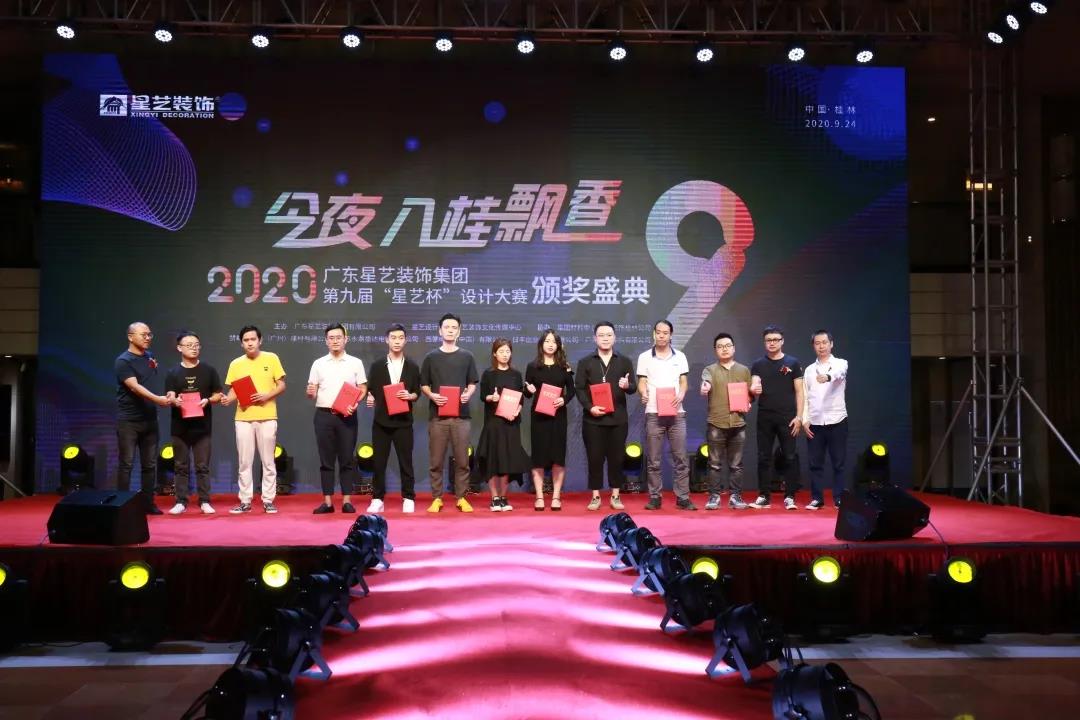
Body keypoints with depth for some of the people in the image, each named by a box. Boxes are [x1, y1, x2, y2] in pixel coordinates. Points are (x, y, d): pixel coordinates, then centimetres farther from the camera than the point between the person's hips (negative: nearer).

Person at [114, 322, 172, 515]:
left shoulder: (150, 357, 12)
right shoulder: (123, 361, -9)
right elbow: (135, 387, -23)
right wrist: (157, 399, -34)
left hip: (149, 419, 6)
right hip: (128, 420, -6)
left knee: (150, 464, 8)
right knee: (126, 463, -2)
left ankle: (148, 503, 15)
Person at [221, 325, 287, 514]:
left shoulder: (271, 359, 1)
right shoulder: (236, 364, 6)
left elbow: (281, 385, 1)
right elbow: (233, 390, 10)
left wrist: (266, 396, -15)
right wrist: (228, 399, -12)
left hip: (267, 417, -2)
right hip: (243, 418, 2)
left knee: (268, 462, 4)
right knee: (244, 462, 5)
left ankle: (268, 500, 10)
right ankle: (245, 501, 12)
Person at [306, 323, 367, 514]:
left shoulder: (355, 363, 6)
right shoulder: (318, 364, 9)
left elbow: (363, 389, 5)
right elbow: (312, 392, 9)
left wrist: (355, 404, -14)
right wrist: (310, 392, -14)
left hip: (347, 415, -1)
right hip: (323, 415, 1)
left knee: (347, 459, 1)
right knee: (326, 459, 3)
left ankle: (347, 501, 6)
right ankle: (327, 501, 7)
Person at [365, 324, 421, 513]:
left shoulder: (412, 367, 6)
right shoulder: (377, 366, 6)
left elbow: (417, 393, 6)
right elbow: (371, 390, 8)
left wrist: (410, 396, -15)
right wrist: (370, 398, -13)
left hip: (403, 422, 0)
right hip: (381, 421, 1)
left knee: (405, 461, 2)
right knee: (379, 462, 4)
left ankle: (408, 499, 11)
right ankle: (377, 499, 11)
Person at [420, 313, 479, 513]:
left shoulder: (467, 357, 9)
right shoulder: (431, 357, 7)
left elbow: (472, 383, 13)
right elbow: (423, 385, 9)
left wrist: (468, 394, -8)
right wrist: (432, 395, -11)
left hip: (461, 415, 1)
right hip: (437, 415, 0)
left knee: (462, 460, 2)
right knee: (436, 461, 2)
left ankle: (461, 498, 11)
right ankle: (436, 498, 11)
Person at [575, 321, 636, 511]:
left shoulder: (625, 362, 10)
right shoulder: (585, 362, 7)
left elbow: (634, 387, 3)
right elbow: (579, 388, 1)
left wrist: (627, 386, -21)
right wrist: (589, 407, -14)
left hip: (618, 418, 1)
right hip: (593, 419, -1)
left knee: (616, 458, 4)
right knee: (594, 458, 1)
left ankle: (615, 496, 13)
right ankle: (595, 497, 10)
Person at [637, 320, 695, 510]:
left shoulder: (680, 356, 9)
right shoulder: (644, 357, 5)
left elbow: (683, 382, 8)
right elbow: (641, 382, 3)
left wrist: (681, 395, -13)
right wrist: (643, 394, -19)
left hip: (676, 413, 1)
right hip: (653, 413, -1)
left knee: (680, 458, 0)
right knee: (653, 460, 1)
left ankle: (683, 498, 4)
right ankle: (654, 497, 8)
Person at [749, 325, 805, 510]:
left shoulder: (792, 363, 4)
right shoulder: (758, 364, 9)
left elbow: (799, 391, 2)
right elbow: (753, 386, -2)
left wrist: (799, 416, -6)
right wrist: (753, 389, -27)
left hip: (787, 416, -2)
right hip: (764, 417, 2)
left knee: (790, 457, -1)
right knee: (764, 457, 4)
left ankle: (789, 496, 5)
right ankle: (763, 496, 11)